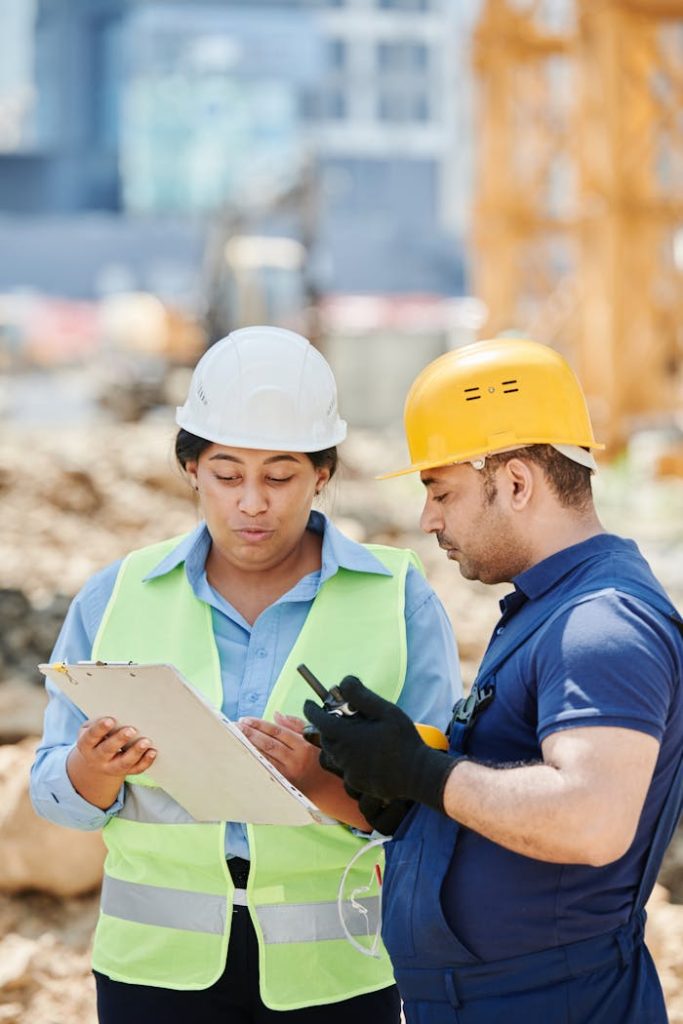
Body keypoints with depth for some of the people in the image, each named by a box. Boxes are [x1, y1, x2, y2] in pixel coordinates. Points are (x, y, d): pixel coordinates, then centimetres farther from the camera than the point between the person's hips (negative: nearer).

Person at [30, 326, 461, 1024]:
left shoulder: (399, 598, -2)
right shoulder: (116, 598, 4)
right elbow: (58, 793, 5)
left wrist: (321, 783, -26)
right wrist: (96, 771, -18)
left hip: (334, 967, -1)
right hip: (158, 962, 1)